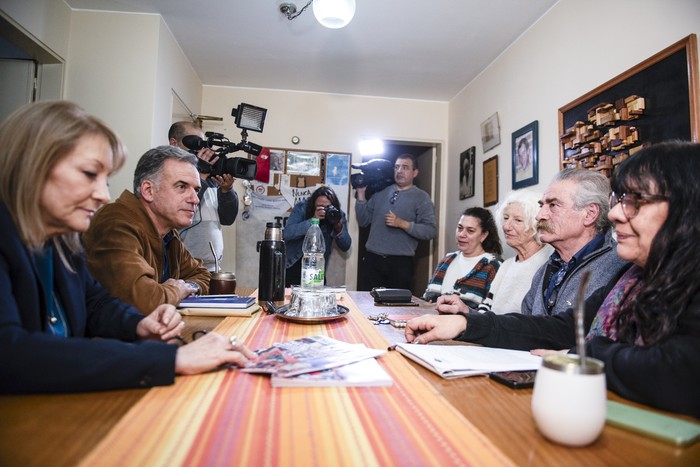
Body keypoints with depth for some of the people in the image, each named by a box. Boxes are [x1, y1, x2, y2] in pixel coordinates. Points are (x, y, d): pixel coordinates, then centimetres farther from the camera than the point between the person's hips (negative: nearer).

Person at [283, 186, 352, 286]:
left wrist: (339, 228, -25)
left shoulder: (338, 214, -8)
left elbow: (346, 247, -7)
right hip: (292, 264, -2)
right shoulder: (301, 208, -15)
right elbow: (287, 234, -28)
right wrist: (313, 220, -35)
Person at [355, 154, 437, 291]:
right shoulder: (381, 192, 14)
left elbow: (430, 230, -7)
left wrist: (402, 224, -16)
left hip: (401, 262, -3)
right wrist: (361, 195, 3)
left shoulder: (421, 197, 2)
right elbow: (363, 221, 12)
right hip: (372, 259, 3)